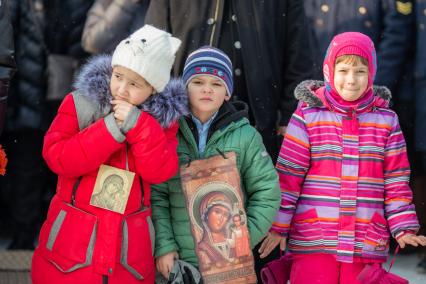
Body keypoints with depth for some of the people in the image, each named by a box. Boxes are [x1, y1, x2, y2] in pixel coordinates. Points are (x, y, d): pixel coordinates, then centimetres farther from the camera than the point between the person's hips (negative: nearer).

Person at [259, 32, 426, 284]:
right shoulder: (308, 115, -1)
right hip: (313, 241, -2)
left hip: (367, 243, 2)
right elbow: (288, 175, -1)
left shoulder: (386, 120, 6)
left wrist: (404, 227, 2)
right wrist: (278, 225, -2)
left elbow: (396, 180, 8)